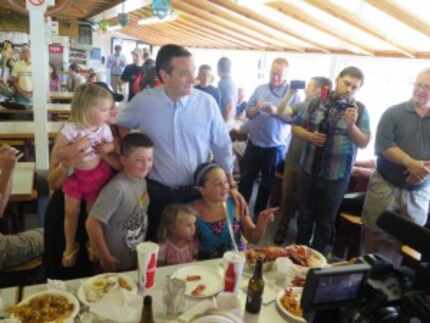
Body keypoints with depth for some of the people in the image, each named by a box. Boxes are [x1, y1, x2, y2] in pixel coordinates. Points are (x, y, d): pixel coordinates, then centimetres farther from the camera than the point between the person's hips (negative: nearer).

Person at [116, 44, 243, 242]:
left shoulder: (207, 103, -8)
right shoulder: (143, 101, -9)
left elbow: (222, 147, 0)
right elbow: (120, 126, 11)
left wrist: (231, 185, 0)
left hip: (196, 191, 0)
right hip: (156, 191, 0)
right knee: (154, 244, 18)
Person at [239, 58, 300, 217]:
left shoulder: (292, 93, -4)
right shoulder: (260, 89, 4)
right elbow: (248, 112, 3)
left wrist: (276, 111, -27)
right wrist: (256, 109, -19)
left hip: (275, 147, -2)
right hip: (254, 143, 2)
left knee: (267, 182, 14)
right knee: (246, 178, 10)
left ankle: (259, 213, 30)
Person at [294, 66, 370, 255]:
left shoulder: (360, 109, -4)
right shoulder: (316, 103, 1)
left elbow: (364, 143, -7)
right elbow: (297, 128, 5)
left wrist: (351, 125, -24)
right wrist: (309, 135, -15)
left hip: (336, 175, -2)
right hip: (309, 170, 2)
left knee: (326, 220, 13)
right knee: (304, 214, 16)